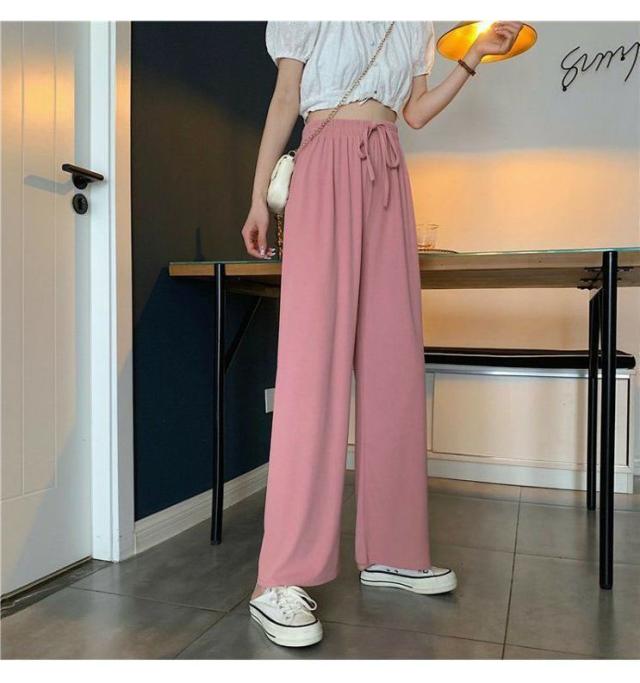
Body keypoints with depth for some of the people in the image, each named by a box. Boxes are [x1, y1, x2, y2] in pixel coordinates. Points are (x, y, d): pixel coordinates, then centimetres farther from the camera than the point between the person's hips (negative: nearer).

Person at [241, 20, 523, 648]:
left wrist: (474, 57, 14)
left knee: (394, 363, -1)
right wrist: (259, 196, -2)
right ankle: (279, 582, -12)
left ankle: (391, 552, 9)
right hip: (328, 166, -5)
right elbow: (285, 100, 5)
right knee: (314, 361, -16)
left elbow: (415, 113, 21)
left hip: (389, 175, 6)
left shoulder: (414, 23, 26)